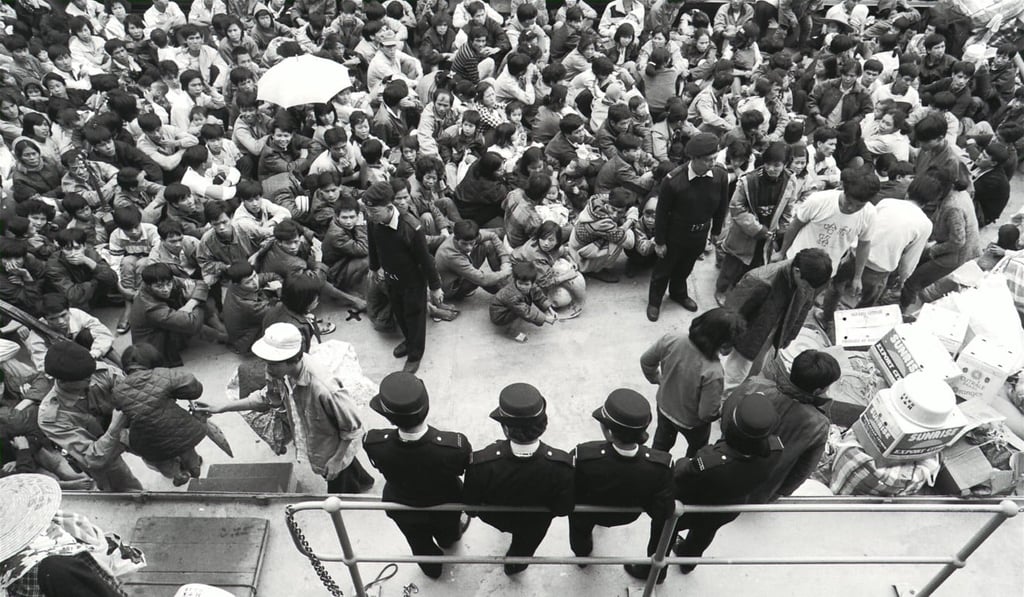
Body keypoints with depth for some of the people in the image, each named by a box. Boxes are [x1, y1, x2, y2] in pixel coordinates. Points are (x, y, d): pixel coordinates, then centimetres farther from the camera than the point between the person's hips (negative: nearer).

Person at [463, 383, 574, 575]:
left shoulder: (481, 463, -42)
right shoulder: (562, 466, -40)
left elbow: (470, 504, -22)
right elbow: (564, 508, -21)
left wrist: (472, 512, 2)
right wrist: (547, 509, 1)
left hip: (496, 519, 0)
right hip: (534, 526, 0)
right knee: (524, 545, 35)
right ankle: (515, 565, 67)